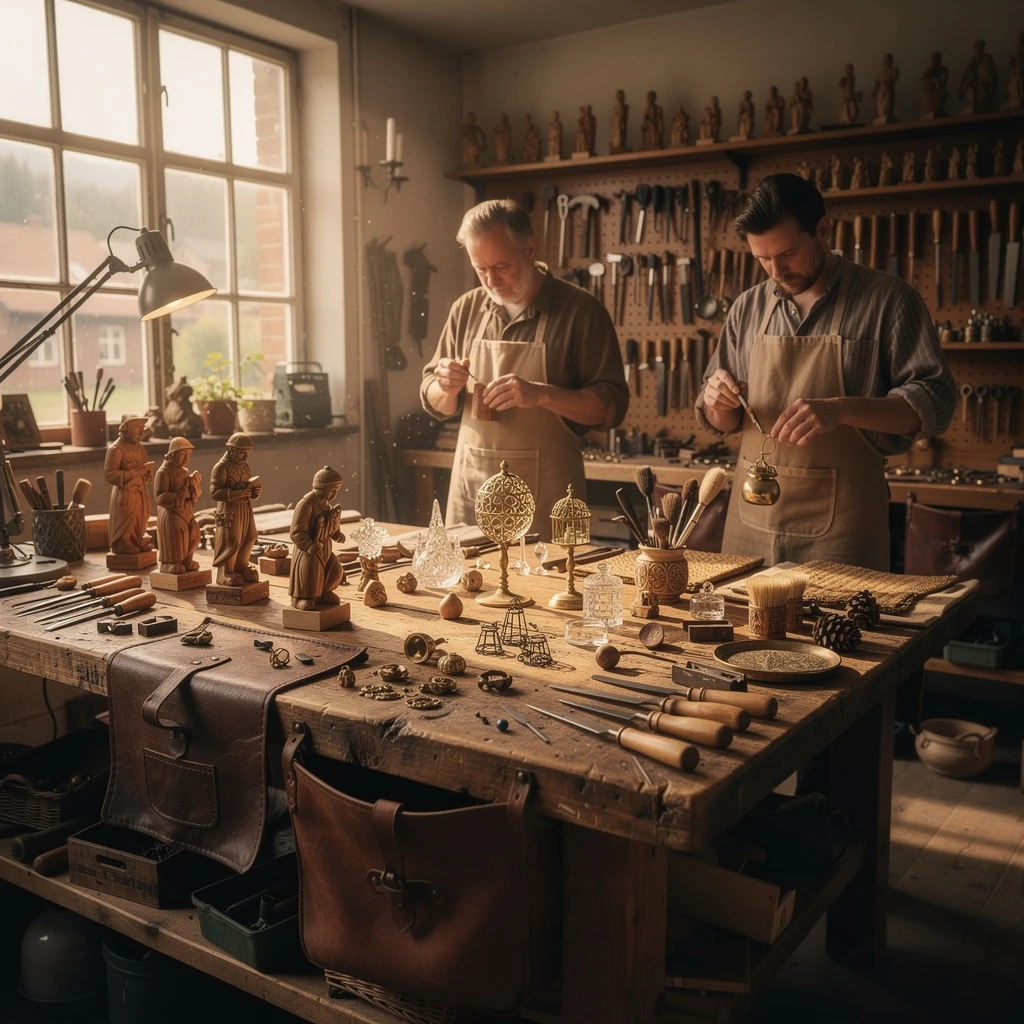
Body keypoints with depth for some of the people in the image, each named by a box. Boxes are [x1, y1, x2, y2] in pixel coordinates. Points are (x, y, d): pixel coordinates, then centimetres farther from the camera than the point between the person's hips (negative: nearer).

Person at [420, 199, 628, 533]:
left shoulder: (580, 310, -5)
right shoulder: (466, 309, 8)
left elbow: (611, 406, -9)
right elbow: (436, 404, 14)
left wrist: (542, 394, -22)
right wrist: (447, 389, -8)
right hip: (471, 486, 4)